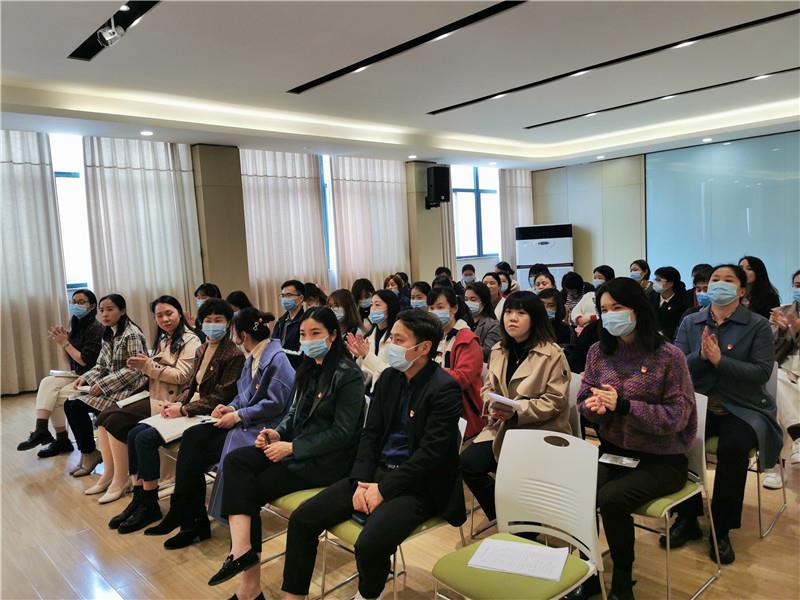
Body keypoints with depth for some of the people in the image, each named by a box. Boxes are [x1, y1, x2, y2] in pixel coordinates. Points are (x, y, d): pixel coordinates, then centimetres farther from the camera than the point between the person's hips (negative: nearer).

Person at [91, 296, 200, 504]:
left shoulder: (190, 341, -7)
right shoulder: (162, 340, 19)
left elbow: (181, 376, -16)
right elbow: (154, 373, 18)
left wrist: (149, 366, -16)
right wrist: (141, 367, -4)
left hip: (168, 401, -8)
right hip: (152, 395, 8)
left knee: (116, 421, -19)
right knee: (104, 416, -8)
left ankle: (121, 480, -7)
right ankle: (108, 474, 1)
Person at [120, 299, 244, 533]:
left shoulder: (234, 355, -13)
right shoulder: (202, 350, 13)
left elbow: (221, 397, -16)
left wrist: (183, 410, -17)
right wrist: (176, 403, -3)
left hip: (207, 415, -9)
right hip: (188, 408, 9)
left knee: (146, 439, -18)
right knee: (134, 433, -3)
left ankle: (150, 506, -4)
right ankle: (139, 498, 6)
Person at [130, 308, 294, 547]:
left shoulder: (277, 360, -14)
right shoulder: (252, 358, 15)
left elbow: (275, 403, -19)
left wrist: (238, 415, -15)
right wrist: (231, 407, 1)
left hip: (261, 429, -8)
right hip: (243, 423, 8)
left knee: (194, 448, -17)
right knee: (192, 437, -13)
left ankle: (183, 517, -1)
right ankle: (187, 519, -9)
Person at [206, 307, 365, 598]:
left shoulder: (348, 375, -13)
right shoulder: (307, 369, 12)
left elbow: (342, 433, -17)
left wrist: (292, 448, -18)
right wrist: (277, 434, -3)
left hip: (328, 459, -8)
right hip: (297, 447, 8)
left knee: (250, 489, -14)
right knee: (235, 460, -15)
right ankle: (242, 549, -26)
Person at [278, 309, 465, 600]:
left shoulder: (444, 388, -15)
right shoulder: (389, 377, 6)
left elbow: (430, 453, -18)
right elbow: (370, 433, 7)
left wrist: (384, 489, -17)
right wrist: (361, 481, -7)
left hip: (418, 484, -6)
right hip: (377, 471, 7)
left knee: (370, 544, -29)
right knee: (302, 519, -6)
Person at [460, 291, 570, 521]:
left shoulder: (552, 354, -10)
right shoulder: (498, 351, 9)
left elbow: (556, 400, -13)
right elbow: (488, 387, 15)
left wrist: (517, 411, -22)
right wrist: (492, 405, -9)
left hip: (540, 431, -5)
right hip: (502, 428, 5)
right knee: (467, 464, -14)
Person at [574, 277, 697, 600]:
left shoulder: (668, 355, -12)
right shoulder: (598, 351, 2)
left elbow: (676, 416, -15)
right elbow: (583, 399, 6)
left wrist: (623, 405, -28)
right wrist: (595, 406, -19)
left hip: (662, 460, -4)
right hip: (612, 451, 4)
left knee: (610, 499, -28)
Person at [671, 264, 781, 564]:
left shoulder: (758, 325, -1)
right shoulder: (690, 323, 7)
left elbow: (762, 372, -12)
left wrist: (720, 360, -23)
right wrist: (700, 356, -21)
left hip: (743, 409, -2)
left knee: (733, 448, -32)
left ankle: (722, 529, -10)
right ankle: (687, 517, -4)